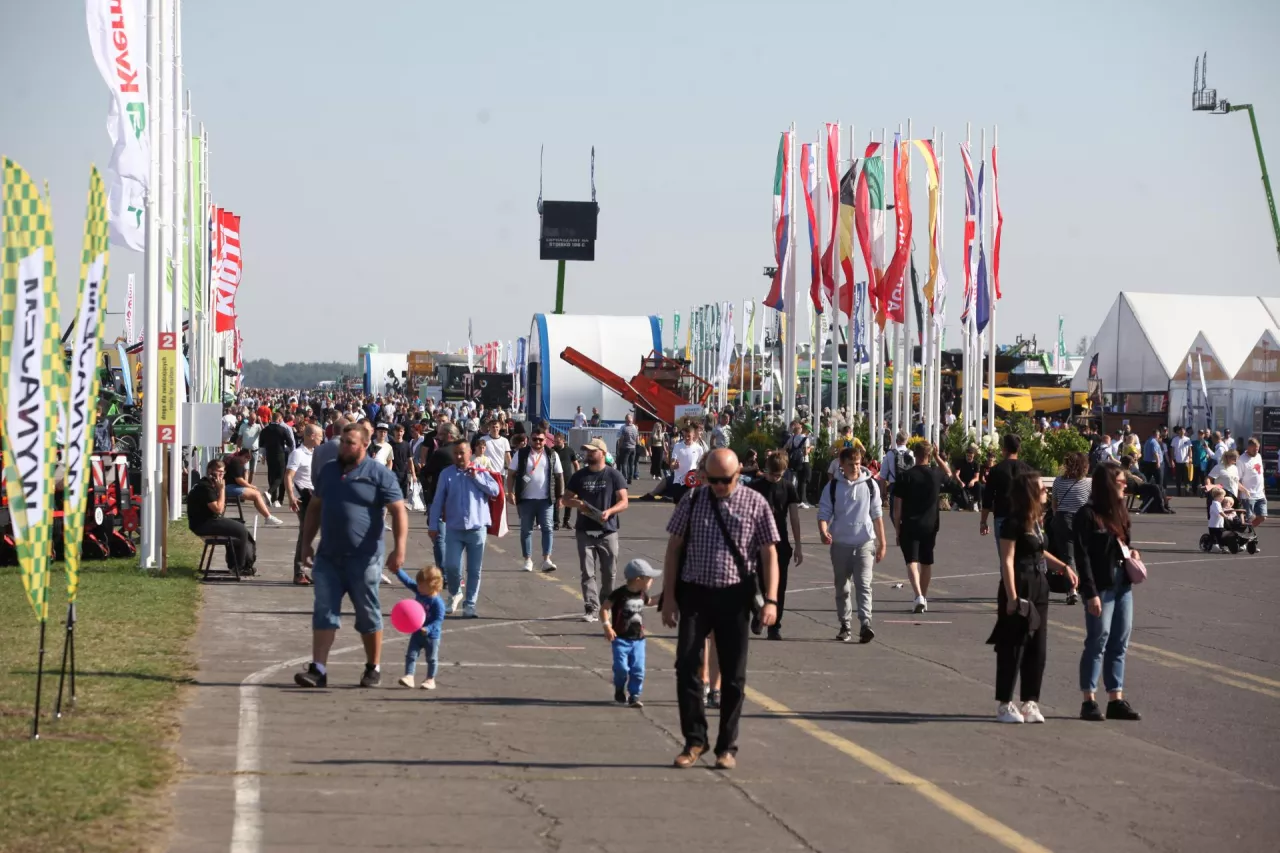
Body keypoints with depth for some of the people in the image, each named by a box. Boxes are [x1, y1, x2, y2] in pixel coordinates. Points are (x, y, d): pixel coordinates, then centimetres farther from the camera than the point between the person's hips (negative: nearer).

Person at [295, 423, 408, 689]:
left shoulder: (379, 475, -6)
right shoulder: (328, 472, 12)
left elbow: (399, 512, -10)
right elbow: (314, 508, 21)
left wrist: (399, 548, -20)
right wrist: (306, 543, 16)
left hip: (364, 558, -5)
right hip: (328, 557, 5)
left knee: (368, 614, 6)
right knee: (324, 612, -2)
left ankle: (373, 669, 18)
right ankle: (318, 669, -4)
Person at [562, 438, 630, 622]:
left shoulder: (614, 475, 0)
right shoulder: (579, 476, 8)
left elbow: (624, 502, -3)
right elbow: (566, 498, 13)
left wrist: (609, 511, -23)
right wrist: (577, 503, -10)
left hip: (608, 532, -1)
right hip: (585, 531, 1)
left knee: (608, 572, 7)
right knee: (588, 573, -6)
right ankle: (591, 609, -8)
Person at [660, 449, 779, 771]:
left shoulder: (755, 504, -1)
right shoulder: (692, 502, 2)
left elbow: (769, 555, 1)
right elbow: (674, 549, 6)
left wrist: (770, 600, -9)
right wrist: (669, 597, 1)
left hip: (734, 597, -1)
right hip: (694, 593, 1)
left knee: (733, 675, 5)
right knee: (686, 666, -6)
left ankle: (727, 747, 16)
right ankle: (694, 740, 7)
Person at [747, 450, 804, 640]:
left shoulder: (788, 487, 3)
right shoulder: (755, 486, -2)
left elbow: (794, 517, 5)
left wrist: (798, 546, 3)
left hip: (780, 543, 1)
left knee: (778, 586, 2)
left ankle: (775, 626, 8)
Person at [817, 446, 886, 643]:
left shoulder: (870, 485, 3)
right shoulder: (833, 487, 1)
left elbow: (877, 515, 8)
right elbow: (824, 513, 0)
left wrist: (882, 543, 8)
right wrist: (823, 531, -21)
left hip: (865, 543, -1)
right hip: (840, 544, 1)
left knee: (863, 584, -13)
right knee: (842, 587, 9)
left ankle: (865, 625, -21)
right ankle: (845, 626, 20)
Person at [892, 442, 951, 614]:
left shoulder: (905, 476, -8)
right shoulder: (936, 474, -1)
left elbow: (897, 506, -6)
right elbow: (949, 473, 26)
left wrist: (897, 529, 2)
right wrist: (937, 457, 21)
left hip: (910, 526, -3)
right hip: (930, 525, 3)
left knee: (912, 561, -6)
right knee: (927, 562, 15)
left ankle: (919, 596, -26)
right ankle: (924, 598, 26)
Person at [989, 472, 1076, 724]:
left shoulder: (1035, 520, 12)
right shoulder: (1013, 522, -14)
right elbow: (1007, 560, -16)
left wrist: (1063, 566, 16)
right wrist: (1012, 597, -20)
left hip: (1038, 587, 8)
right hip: (1019, 587, -8)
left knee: (1038, 648, 8)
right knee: (1013, 648, -2)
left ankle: (1030, 702, 15)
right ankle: (1005, 704, 6)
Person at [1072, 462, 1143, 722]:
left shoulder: (1119, 512, 13)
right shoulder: (1087, 515, -11)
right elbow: (1082, 556, -14)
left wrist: (1131, 552, 3)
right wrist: (1090, 593, -18)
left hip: (1122, 584, 8)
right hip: (1101, 586, -8)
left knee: (1120, 642, 9)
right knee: (1098, 641, -4)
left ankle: (1116, 700, 14)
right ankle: (1089, 701, 3)